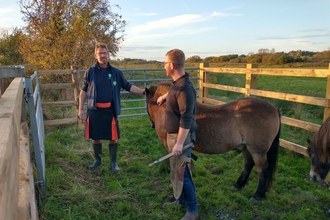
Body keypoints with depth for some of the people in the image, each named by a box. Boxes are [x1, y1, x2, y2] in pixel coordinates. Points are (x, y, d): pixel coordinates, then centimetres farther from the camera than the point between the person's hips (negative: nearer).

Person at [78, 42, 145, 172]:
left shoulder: (116, 72, 3)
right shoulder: (90, 72, 1)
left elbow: (128, 86, 5)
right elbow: (84, 91, 6)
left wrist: (143, 92, -7)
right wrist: (80, 109, 2)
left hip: (110, 110, 0)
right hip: (94, 110, 0)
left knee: (113, 137, 6)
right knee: (95, 137, 12)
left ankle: (113, 162, 24)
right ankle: (97, 160, 33)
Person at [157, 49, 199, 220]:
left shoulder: (185, 87, -25)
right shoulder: (176, 82, 5)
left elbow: (186, 119, -27)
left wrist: (179, 143, -27)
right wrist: (164, 96, 48)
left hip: (181, 137, -10)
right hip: (173, 135, 10)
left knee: (181, 173, -1)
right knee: (176, 170, 21)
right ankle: (182, 199, 38)